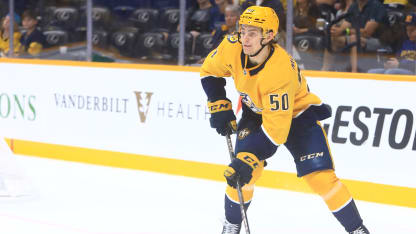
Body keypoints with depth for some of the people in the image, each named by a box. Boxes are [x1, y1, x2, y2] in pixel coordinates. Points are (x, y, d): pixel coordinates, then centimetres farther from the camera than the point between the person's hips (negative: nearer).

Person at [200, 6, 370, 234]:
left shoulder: (281, 72, -39)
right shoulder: (232, 48, -23)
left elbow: (275, 129, -37)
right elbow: (209, 71, -1)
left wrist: (249, 160, -40)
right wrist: (220, 107, -7)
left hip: (297, 112, -4)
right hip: (256, 110, 5)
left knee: (320, 176, -15)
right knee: (242, 170, -12)